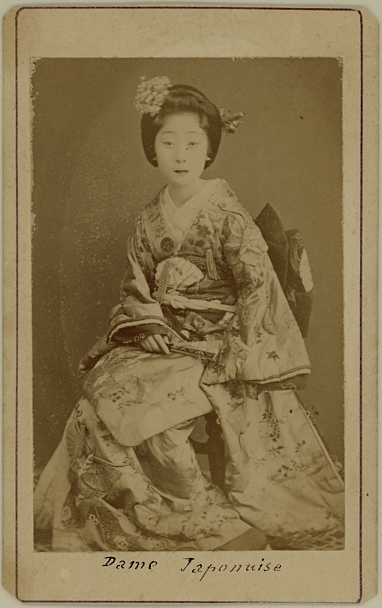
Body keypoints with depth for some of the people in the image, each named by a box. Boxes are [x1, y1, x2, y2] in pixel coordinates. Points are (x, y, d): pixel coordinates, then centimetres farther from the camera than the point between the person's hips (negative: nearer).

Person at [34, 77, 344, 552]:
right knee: (99, 395, -13)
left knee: (138, 404, -22)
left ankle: (217, 524, -5)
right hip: (166, 340, 6)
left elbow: (259, 285, -12)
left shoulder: (226, 214, -8)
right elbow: (135, 287, 14)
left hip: (218, 342, -5)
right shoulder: (150, 220, 8)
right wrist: (148, 325, -4)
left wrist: (231, 352, -15)